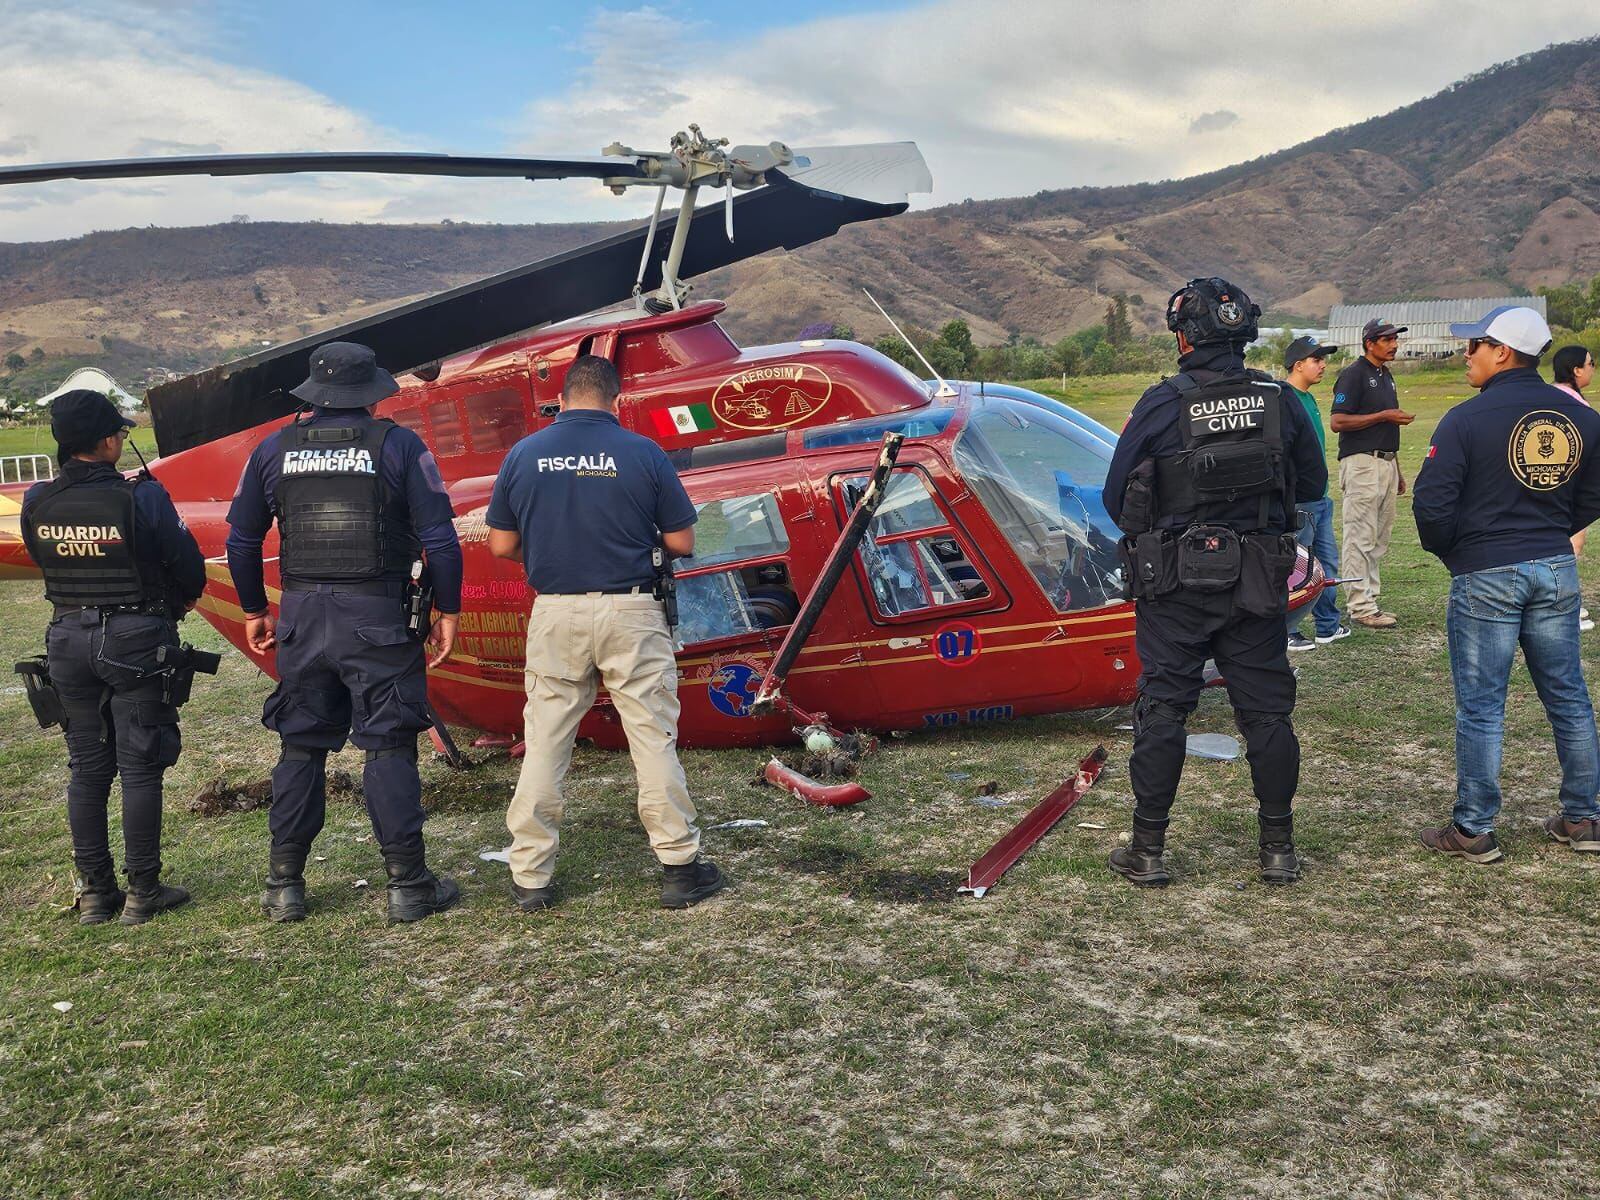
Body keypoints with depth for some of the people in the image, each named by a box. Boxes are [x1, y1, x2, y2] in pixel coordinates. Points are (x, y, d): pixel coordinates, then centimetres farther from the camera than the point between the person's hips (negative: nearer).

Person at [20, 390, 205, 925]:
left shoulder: (36, 503, -2)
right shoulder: (142, 498, -16)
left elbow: (46, 563, 12)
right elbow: (189, 569, -9)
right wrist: (177, 605, 13)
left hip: (68, 637, 5)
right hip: (135, 640, -4)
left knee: (86, 768, 13)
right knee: (140, 769, 4)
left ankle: (94, 893, 19)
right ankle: (142, 892, 10)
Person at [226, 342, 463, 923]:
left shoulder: (274, 450, 8)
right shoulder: (399, 445, -3)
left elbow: (242, 540, 13)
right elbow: (439, 538, -6)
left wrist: (254, 611, 25)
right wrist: (448, 612, 2)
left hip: (302, 614, 3)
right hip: (378, 614, -3)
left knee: (300, 748, 12)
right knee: (389, 747, 2)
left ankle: (284, 886, 18)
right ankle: (407, 884, 5)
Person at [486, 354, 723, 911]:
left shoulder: (524, 454, 2)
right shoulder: (643, 453, -4)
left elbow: (501, 545, 6)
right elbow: (681, 543, -1)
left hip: (555, 613, 2)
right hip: (630, 612, -2)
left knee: (544, 744, 10)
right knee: (653, 737, 6)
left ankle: (530, 877, 15)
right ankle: (680, 866, 12)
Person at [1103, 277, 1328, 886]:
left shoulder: (1161, 405, -11)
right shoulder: (1280, 401, -2)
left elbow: (1116, 498, -4)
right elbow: (1314, 485, 10)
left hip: (1175, 584, -2)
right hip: (1258, 584, 3)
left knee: (1162, 709, 6)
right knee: (1266, 709, 11)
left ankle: (1147, 851, 12)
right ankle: (1279, 848, 20)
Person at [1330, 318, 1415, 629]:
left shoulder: (1386, 376, 19)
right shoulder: (1354, 374, -8)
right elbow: (1338, 422, -16)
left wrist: (1398, 472, 23)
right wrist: (1383, 416, -16)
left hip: (1386, 462, 9)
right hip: (1361, 463, -9)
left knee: (1380, 539, 11)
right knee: (1360, 539, -7)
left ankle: (1370, 601, 17)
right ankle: (1360, 607, -4)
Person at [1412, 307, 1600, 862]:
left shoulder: (1467, 419, -13)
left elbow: (1432, 503, -16)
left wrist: (1446, 549, 2)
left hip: (1485, 577, -5)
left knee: (1480, 707, 1)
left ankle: (1474, 831, 8)